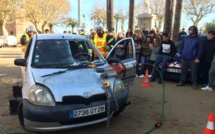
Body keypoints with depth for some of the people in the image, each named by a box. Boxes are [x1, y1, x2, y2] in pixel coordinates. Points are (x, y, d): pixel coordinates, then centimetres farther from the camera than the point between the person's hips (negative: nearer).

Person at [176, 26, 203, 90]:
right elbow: (181, 46, 20)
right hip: (184, 58, 4)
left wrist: (198, 58, -13)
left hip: (193, 59, -4)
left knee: (194, 71, 0)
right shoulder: (186, 38, 11)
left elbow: (200, 49, -6)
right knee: (183, 70, 9)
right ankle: (182, 82, 19)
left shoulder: (198, 39, -3)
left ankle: (194, 83, 9)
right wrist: (181, 53, 9)